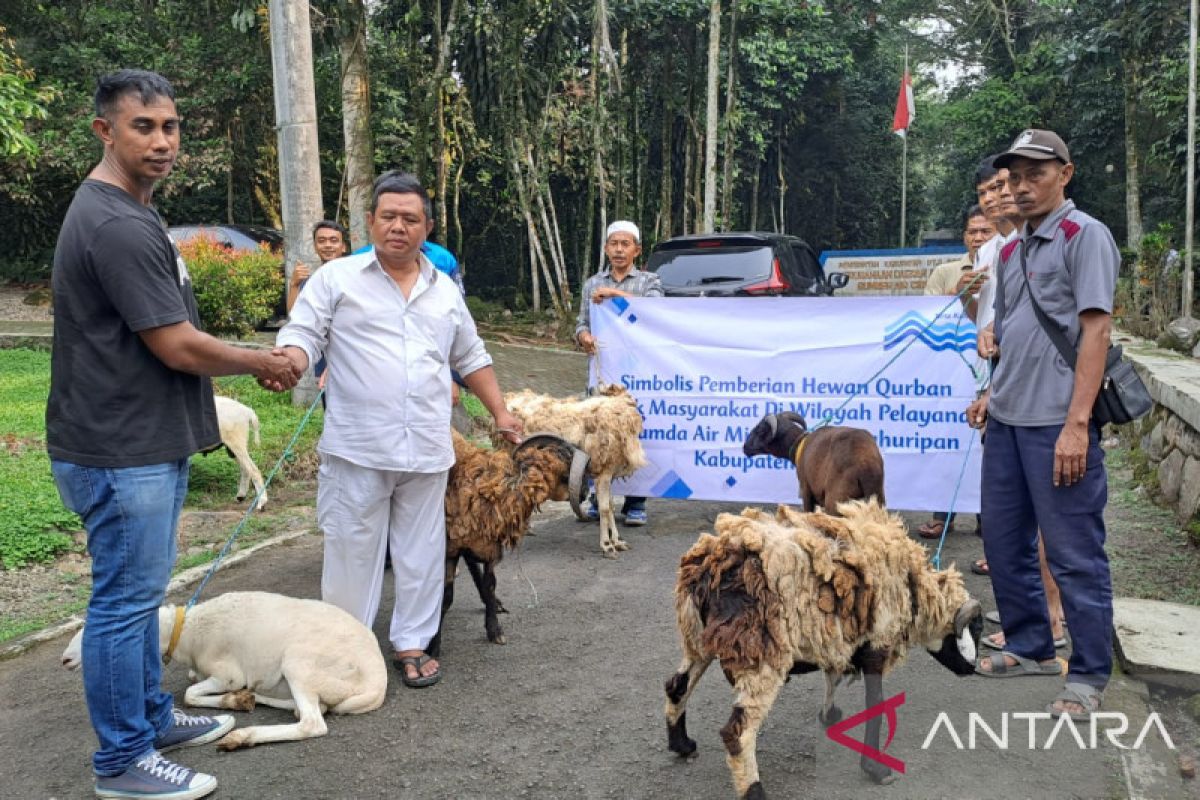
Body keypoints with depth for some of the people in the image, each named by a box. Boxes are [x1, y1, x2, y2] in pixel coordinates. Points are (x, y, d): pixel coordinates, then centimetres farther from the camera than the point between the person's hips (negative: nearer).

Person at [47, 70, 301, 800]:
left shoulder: (130, 212, 13)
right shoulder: (117, 225, -21)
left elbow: (170, 331, 18)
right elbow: (178, 347, -21)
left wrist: (253, 362, 12)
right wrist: (260, 364, -5)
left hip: (149, 442, 10)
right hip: (123, 451, -10)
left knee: (139, 593, 20)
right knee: (126, 601, 2)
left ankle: (151, 717, 36)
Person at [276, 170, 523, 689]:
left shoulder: (445, 291, 15)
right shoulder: (336, 278, 3)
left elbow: (471, 358, 23)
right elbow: (302, 336, -4)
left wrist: (500, 413, 21)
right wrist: (287, 363, -26)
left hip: (426, 451, 4)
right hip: (357, 450, -3)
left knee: (421, 553, 10)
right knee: (352, 551, 4)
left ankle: (411, 643, 23)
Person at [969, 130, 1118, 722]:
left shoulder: (1084, 236, -6)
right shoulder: (1012, 250, 17)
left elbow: (1095, 330, -14)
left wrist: (1076, 423, -20)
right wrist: (995, 394, 14)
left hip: (1057, 423, -8)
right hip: (1007, 421, 8)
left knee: (1074, 554, -1)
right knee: (1004, 542, 15)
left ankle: (1088, 676, 13)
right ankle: (1030, 648, 31)